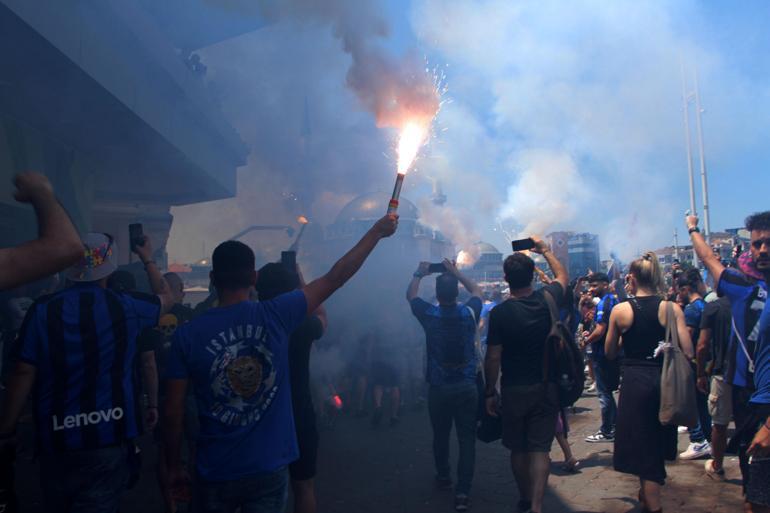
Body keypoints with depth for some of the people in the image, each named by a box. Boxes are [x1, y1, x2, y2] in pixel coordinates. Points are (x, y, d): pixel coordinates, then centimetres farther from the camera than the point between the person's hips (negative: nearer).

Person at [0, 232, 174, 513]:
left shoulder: (43, 309, -5)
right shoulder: (125, 305, -5)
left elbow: (24, 373, -6)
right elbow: (166, 298, 16)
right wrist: (148, 259, 28)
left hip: (56, 437, 2)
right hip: (110, 436, -2)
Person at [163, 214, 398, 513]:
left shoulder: (187, 335, -10)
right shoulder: (277, 315, -12)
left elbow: (173, 414, -6)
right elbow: (335, 278, -4)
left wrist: (174, 468, 9)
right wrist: (377, 231, 6)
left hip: (215, 474, 1)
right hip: (270, 470, -1)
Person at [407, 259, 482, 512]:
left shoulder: (430, 315, -10)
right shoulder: (469, 312, -8)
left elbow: (410, 295, 11)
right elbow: (477, 291, 16)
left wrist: (418, 274, 23)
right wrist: (456, 273, 18)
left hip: (438, 388, 1)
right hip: (467, 387, 0)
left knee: (441, 435, 19)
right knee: (467, 439, 4)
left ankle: (443, 477, 38)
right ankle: (463, 491, 1)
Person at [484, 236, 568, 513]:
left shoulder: (499, 312, -15)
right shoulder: (547, 299, -7)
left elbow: (493, 358, -12)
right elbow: (562, 276, 17)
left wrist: (490, 392, 0)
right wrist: (545, 250, 27)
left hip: (514, 390, -1)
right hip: (546, 388, 2)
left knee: (518, 449, 16)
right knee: (540, 449, 3)